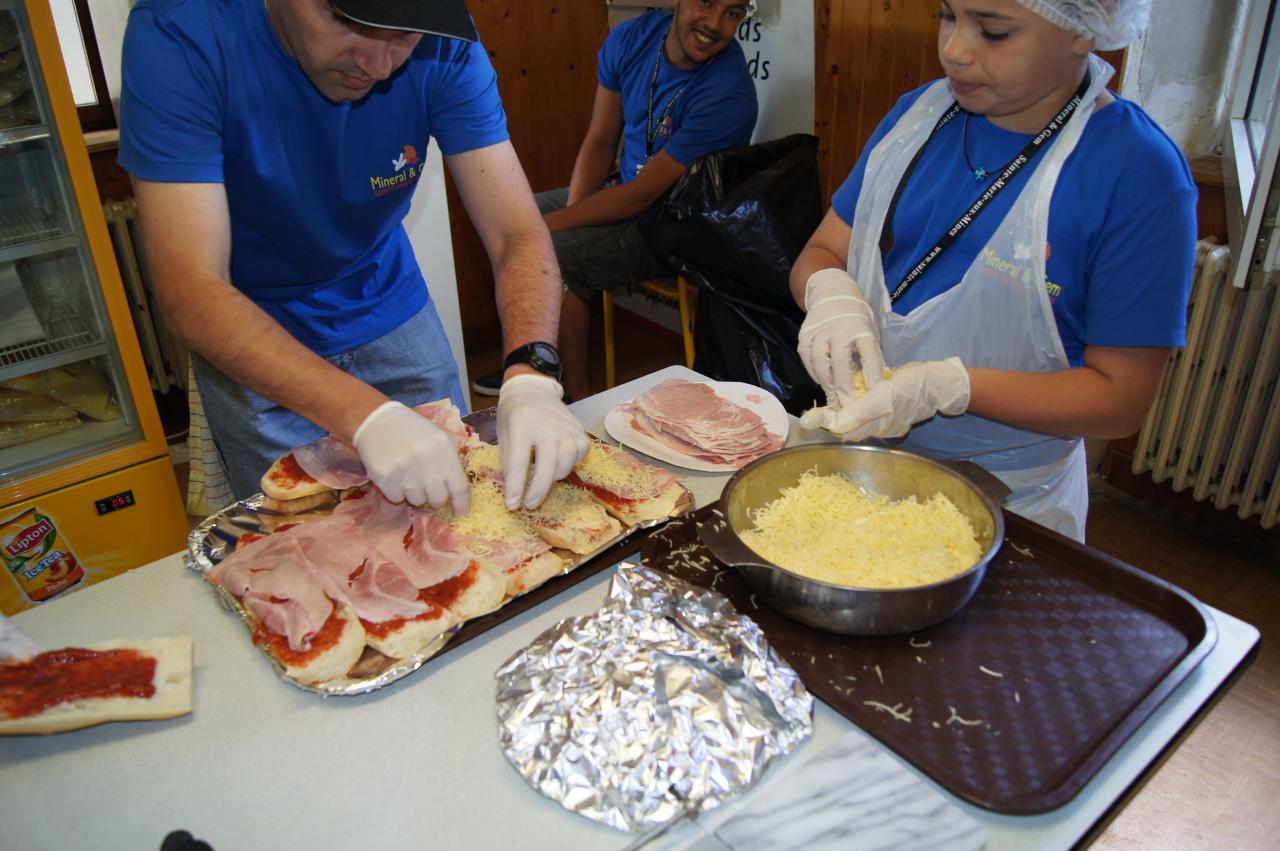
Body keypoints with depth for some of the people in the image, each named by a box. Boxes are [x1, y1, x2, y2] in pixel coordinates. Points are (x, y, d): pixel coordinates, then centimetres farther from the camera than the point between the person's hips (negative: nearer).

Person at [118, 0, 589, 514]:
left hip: (389, 312, 3)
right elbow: (191, 293, -33)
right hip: (249, 336, -2)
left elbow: (519, 234, -22)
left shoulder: (441, 46, -20)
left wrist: (530, 376, -42)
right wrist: (366, 414, -47)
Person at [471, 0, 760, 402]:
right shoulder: (631, 38, -6)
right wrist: (571, 215, -13)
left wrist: (548, 225, -22)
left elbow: (641, 195, -26)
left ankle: (578, 396, -9)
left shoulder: (729, 94, -27)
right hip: (623, 191, 8)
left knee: (548, 256, -25)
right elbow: (599, 142, 0)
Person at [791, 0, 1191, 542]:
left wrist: (947, 385, -30)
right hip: (858, 457, 5)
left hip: (1007, 500, -5)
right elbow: (821, 253, 2)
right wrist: (830, 291, -22)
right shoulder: (921, 111, -2)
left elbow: (1120, 399, -18)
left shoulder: (1140, 175, -19)